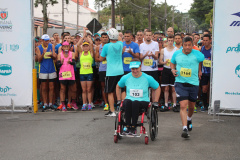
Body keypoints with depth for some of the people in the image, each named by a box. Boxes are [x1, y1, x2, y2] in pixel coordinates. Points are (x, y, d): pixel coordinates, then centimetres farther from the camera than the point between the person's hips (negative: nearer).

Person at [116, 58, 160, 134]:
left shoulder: (147, 78, 0)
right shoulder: (126, 78, 3)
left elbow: (157, 88, 12)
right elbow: (118, 87, 22)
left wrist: (155, 102, 6)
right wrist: (119, 100, 16)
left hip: (143, 102, -1)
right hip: (129, 100, 2)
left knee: (135, 103, -38)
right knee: (127, 102, -37)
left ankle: (133, 128, -32)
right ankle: (128, 127, -32)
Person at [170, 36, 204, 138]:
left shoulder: (197, 54, -6)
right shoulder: (176, 54, 1)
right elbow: (172, 63, 18)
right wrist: (173, 70, 0)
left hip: (193, 83, 1)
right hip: (180, 83, -1)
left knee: (191, 106, 17)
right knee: (183, 106, -14)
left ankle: (189, 119, 49)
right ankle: (185, 128, -16)